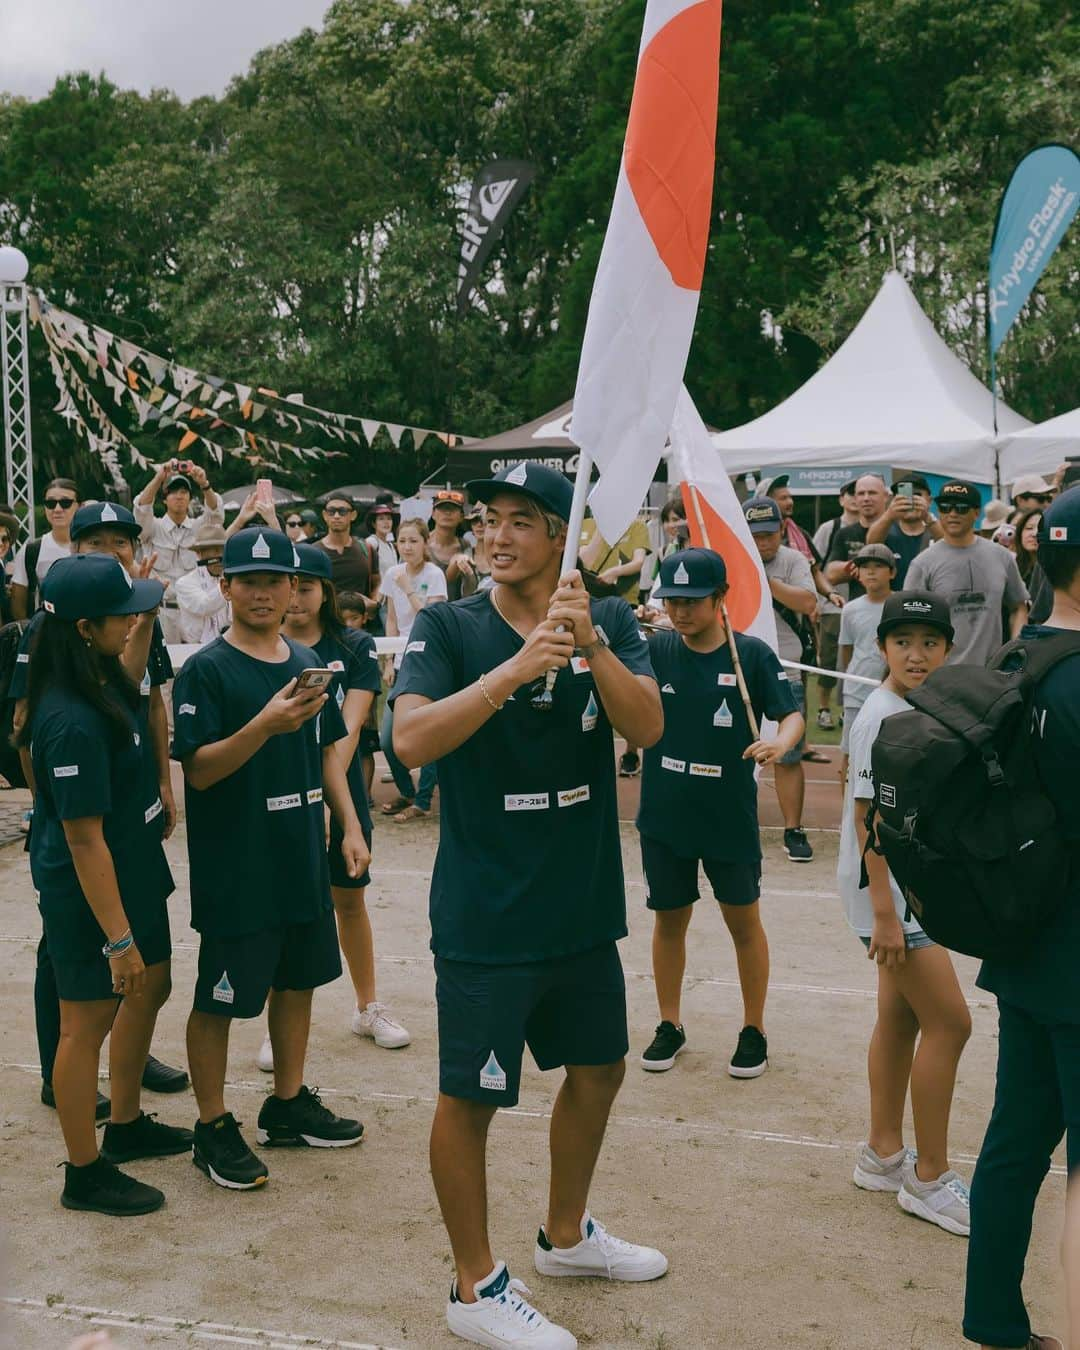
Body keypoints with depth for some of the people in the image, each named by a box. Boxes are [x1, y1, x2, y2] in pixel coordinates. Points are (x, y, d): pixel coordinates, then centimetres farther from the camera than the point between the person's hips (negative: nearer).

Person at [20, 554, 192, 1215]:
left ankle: (127, 1124, 42)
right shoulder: (73, 722, -29)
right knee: (88, 1023, 6)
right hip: (88, 895, -10)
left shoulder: (105, 682, -1)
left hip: (133, 875, 10)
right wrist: (118, 937, -23)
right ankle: (85, 1173, 24)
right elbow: (84, 840, -26)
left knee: (150, 988, 22)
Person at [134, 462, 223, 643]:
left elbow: (215, 511, -11)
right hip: (163, 609, -1)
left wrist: (204, 484, -30)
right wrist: (159, 477, -28)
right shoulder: (154, 528, 5)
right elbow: (142, 507, -13)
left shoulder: (199, 527, 7)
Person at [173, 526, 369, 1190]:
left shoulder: (307, 662, 7)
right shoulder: (206, 669, -12)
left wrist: (351, 827, 10)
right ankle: (213, 1127, 19)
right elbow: (199, 770, -18)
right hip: (234, 867, -7)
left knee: (298, 980, 17)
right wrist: (266, 724, -31)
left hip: (302, 856, 7)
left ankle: (290, 1104, 34)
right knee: (220, 998, 4)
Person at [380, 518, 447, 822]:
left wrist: (409, 590, -19)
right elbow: (392, 621, 13)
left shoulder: (434, 574, -8)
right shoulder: (394, 574, 6)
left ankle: (423, 801, 8)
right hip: (403, 661, 5)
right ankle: (406, 792, 22)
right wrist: (391, 662, 8)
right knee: (387, 740, 2)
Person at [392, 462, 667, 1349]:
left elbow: (647, 725, -14)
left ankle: (566, 1235, 43)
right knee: (471, 1096, 4)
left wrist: (590, 642, -30)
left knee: (599, 1067, 20)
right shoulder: (449, 629, -9)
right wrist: (515, 668, -32)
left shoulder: (610, 624, 0)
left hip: (585, 904, 5)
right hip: (486, 915, -5)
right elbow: (411, 738, -23)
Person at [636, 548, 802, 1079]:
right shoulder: (654, 650, -3)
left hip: (730, 815, -2)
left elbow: (792, 715, -5)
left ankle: (753, 1029, 26)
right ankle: (670, 1024, 31)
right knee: (669, 918, 14)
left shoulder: (752, 654, -8)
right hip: (663, 814, 2)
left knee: (743, 919, 10)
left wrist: (779, 742, -29)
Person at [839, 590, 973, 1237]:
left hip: (916, 885, 9)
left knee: (902, 1016, 15)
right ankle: (930, 1178, 6)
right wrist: (884, 909, -23)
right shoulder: (883, 717, -18)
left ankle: (884, 1155, 28)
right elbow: (867, 816, -21)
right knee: (950, 1021, -6)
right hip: (886, 887, -9)